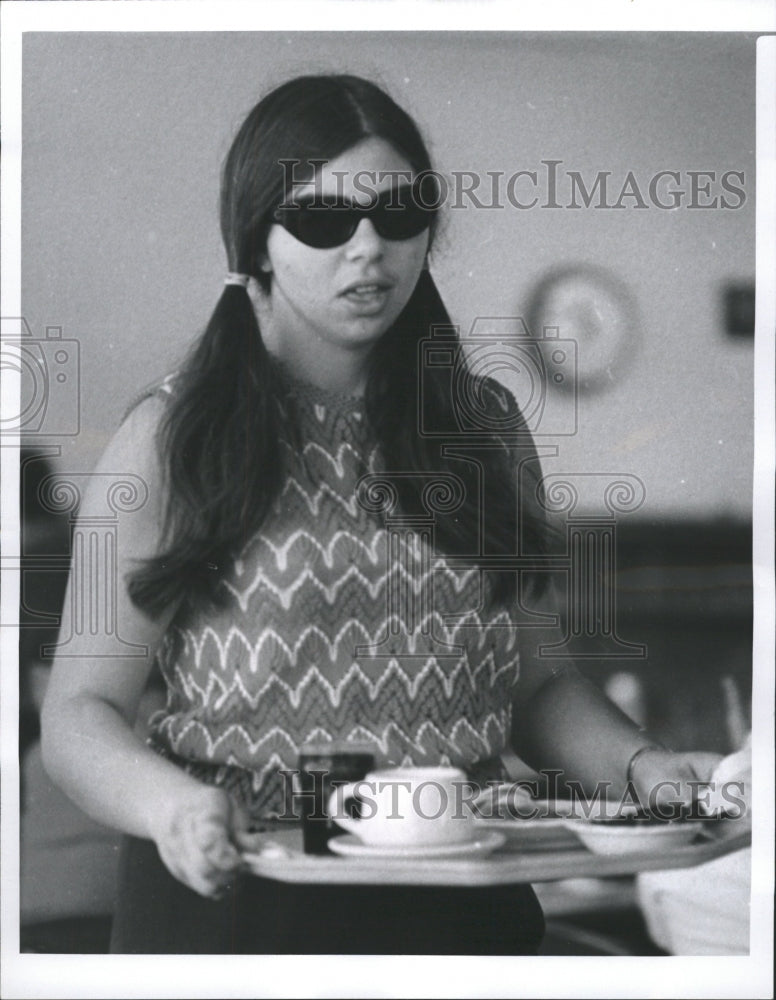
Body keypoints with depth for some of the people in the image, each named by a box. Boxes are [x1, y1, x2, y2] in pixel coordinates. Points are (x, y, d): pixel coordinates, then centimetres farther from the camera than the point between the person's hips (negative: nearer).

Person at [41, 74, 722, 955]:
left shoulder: (484, 425, 11)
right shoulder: (168, 441, 1)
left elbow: (535, 678, 14)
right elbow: (81, 708, -2)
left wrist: (637, 765, -4)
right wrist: (170, 801, -21)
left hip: (457, 905, 2)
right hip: (227, 897, -2)